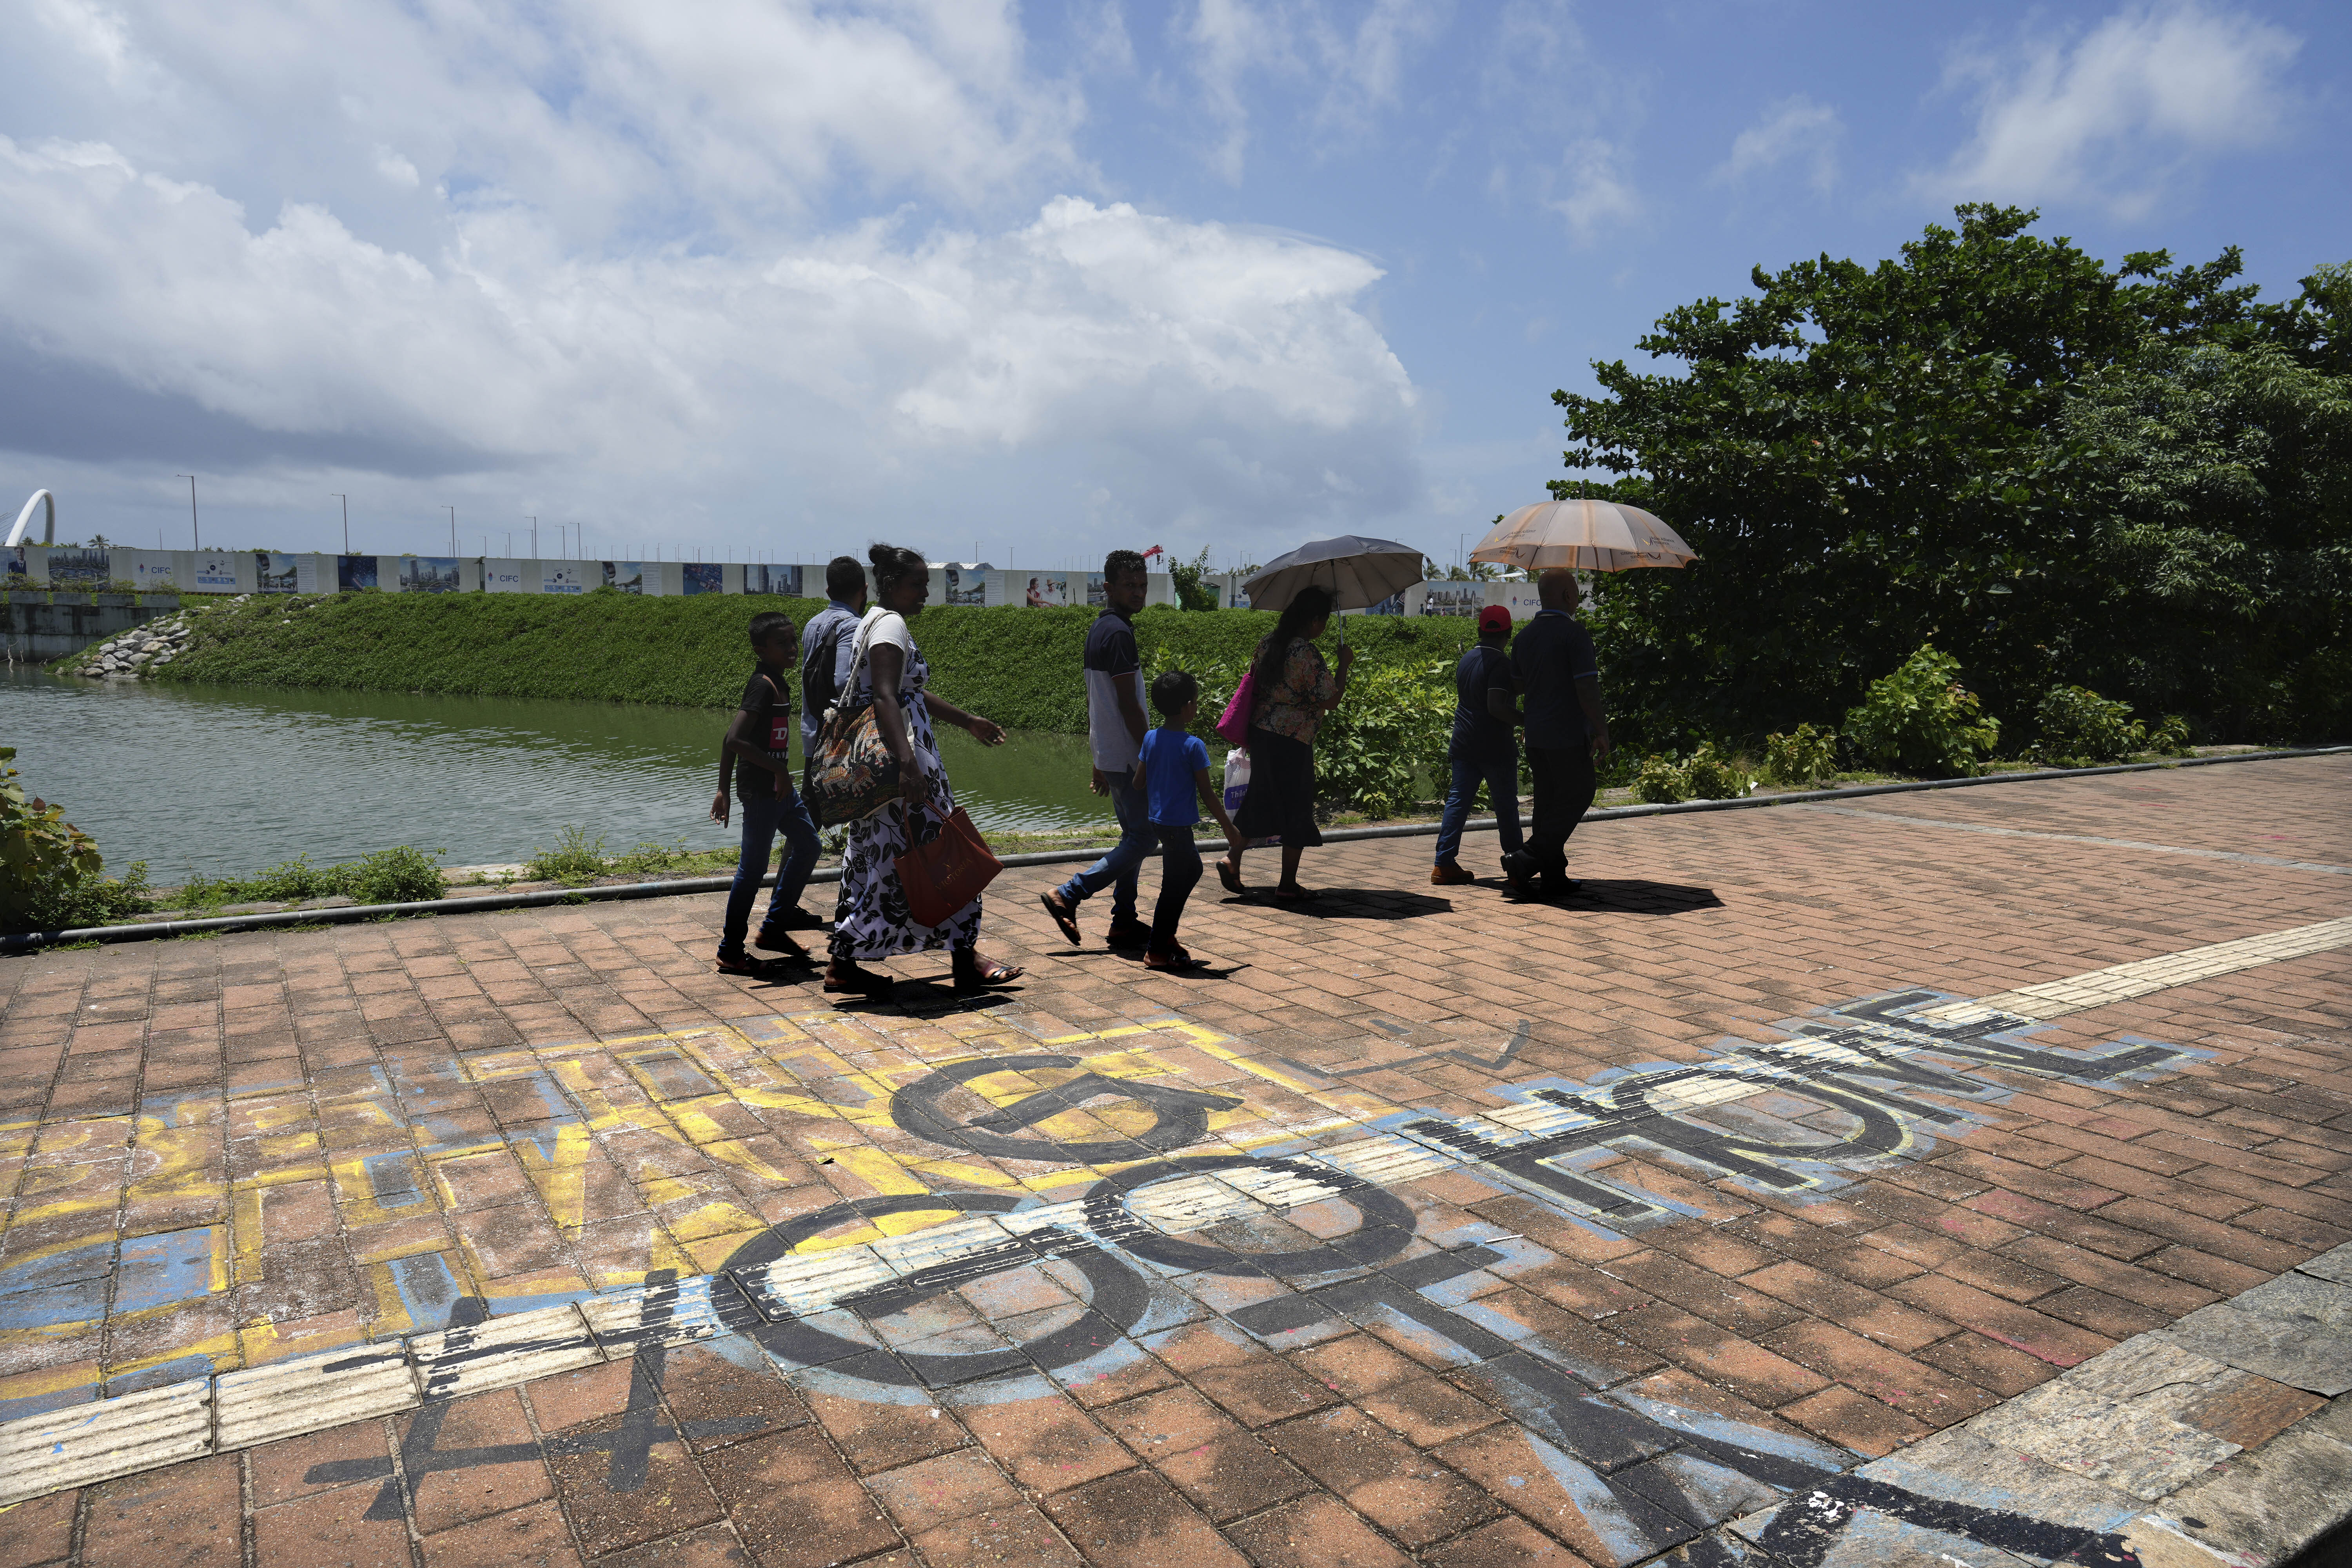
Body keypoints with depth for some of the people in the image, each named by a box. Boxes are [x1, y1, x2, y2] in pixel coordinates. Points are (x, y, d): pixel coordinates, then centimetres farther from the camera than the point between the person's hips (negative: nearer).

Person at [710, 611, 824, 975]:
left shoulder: (781, 684, 10)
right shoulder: (763, 685, -18)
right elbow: (734, 740, -28)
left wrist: (724, 790, 14)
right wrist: (779, 770, -22)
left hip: (780, 786, 10)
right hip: (761, 789, -10)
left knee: (807, 844, 18)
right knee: (753, 867, -3)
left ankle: (776, 924, 29)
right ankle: (730, 952, 8)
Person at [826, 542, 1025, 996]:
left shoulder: (876, 623, 20)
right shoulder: (891, 624, -12)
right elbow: (885, 697, -26)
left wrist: (967, 720, 35)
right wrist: (907, 764, -36)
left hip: (878, 758, 10)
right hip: (899, 758, -10)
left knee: (872, 858, 11)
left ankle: (843, 964, 14)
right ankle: (966, 961, 5)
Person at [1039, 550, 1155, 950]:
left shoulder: (1099, 628, 15)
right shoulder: (1119, 632, -16)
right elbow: (1128, 704, -19)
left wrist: (1099, 760, 21)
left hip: (1109, 753, 10)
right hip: (1127, 756, -10)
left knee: (1133, 835, 14)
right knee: (1143, 838, -6)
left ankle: (1124, 923, 17)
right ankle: (1067, 895, -6)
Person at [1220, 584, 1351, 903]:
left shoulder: (1269, 642, 5)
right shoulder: (1308, 654, -19)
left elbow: (1253, 681, 14)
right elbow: (1331, 700, -18)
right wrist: (1344, 665, -5)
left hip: (1260, 733, 7)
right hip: (1292, 742, -7)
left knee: (1260, 799, 21)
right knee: (1297, 810, 5)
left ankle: (1232, 860, 16)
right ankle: (1288, 886, 11)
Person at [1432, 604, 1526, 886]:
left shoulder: (1466, 659, 11)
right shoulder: (1501, 662, -14)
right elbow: (1496, 706, -23)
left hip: (1463, 744, 7)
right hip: (1496, 747, -7)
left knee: (1458, 801, 7)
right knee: (1506, 806, 4)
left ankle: (1444, 864, 3)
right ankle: (1515, 867, 12)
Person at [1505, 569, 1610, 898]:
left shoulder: (1524, 636, 10)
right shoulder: (1575, 633, -12)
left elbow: (1517, 685, 16)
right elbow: (1587, 689, -17)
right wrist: (1602, 732, -11)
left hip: (1535, 734, 7)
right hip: (1568, 735, -7)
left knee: (1549, 801, 12)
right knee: (1577, 796, 3)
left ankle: (1554, 877, 15)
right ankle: (1528, 857, -7)